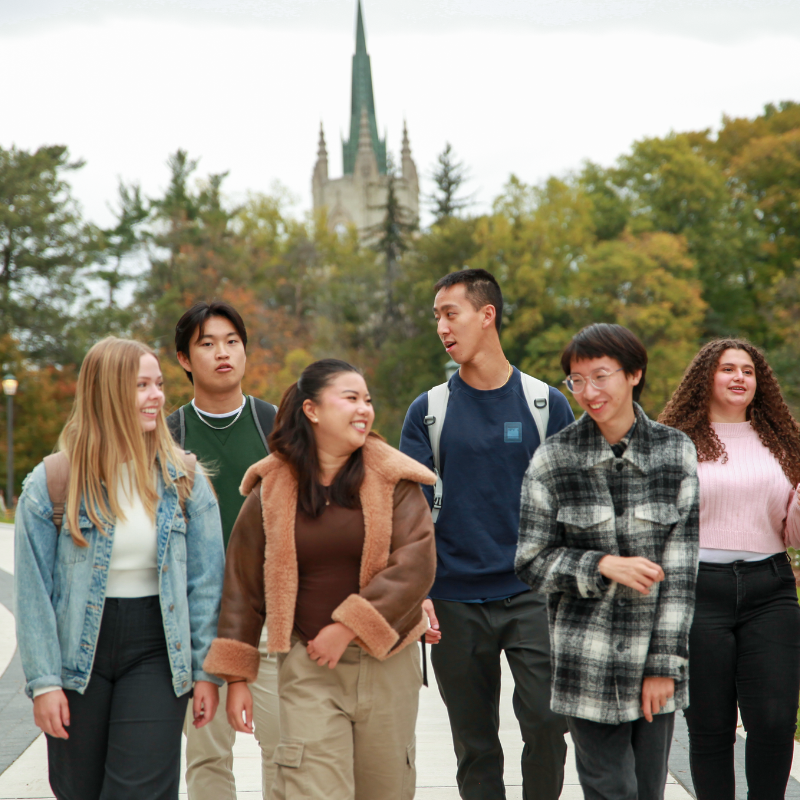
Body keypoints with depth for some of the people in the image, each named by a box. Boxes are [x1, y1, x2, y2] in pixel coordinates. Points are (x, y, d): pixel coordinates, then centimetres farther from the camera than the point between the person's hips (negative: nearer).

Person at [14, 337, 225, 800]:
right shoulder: (52, 484, -4)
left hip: (156, 652, 0)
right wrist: (43, 682, -8)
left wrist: (207, 670, -2)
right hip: (78, 653, 0)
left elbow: (206, 583, 2)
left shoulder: (185, 480, 0)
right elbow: (33, 592, -4)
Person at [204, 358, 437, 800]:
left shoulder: (393, 480, 0)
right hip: (307, 667, -1)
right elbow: (242, 584, 6)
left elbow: (416, 562, -11)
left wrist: (348, 627, -16)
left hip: (386, 661, 1)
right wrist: (236, 676, 4)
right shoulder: (272, 489, 2)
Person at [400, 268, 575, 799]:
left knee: (546, 725, -10)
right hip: (456, 603, 1)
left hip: (532, 596, -1)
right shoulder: (428, 411, 5)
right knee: (474, 742, 7)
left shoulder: (546, 403, 4)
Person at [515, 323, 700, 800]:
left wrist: (665, 664, -5)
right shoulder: (553, 459, -3)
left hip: (656, 655, 2)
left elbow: (681, 565, -2)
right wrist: (604, 567, -16)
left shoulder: (676, 452, 0)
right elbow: (532, 562, 0)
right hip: (588, 660, -1)